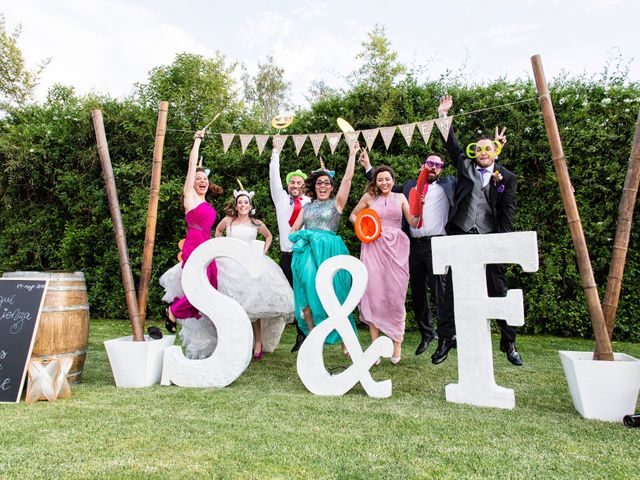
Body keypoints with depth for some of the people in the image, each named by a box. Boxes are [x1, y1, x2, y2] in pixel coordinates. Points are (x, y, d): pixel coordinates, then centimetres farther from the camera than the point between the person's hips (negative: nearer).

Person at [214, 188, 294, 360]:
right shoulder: (228, 220, 9)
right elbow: (218, 231, 28)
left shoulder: (257, 223, 10)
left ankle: (258, 342, -3)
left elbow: (269, 236, 27)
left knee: (252, 303, -10)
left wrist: (264, 252, 14)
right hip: (231, 264, 0)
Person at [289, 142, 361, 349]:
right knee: (307, 295, -1)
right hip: (308, 252, 4)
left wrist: (352, 155, -1)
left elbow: (347, 179, -1)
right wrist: (298, 241, 1)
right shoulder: (307, 206, 19)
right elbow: (294, 229, 20)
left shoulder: (336, 203, 8)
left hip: (328, 251, -4)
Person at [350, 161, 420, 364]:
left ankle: (397, 342, 10)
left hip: (396, 248, 1)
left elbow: (413, 223, 6)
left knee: (395, 293, -1)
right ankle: (375, 344, 4)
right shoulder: (369, 197, 10)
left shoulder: (400, 198, 12)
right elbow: (353, 215, 19)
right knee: (373, 293, -4)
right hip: (374, 247, 0)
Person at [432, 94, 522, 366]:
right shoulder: (465, 166, 10)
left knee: (498, 291, 5)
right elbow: (452, 145, 17)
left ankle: (509, 343, 18)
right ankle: (446, 340, 9)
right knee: (453, 289, 2)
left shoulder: (507, 178, 5)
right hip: (460, 235, 1)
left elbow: (507, 212, 1)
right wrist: (443, 116, 14)